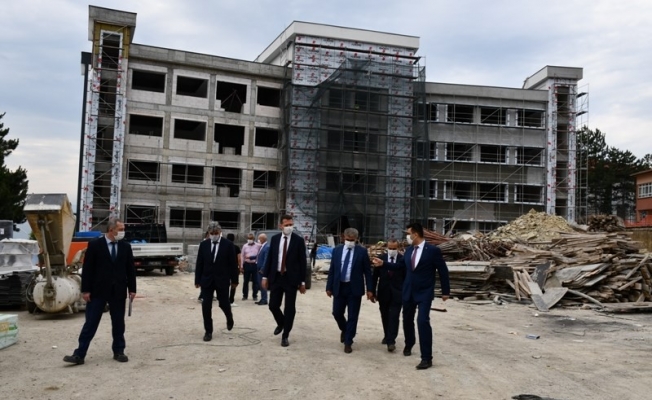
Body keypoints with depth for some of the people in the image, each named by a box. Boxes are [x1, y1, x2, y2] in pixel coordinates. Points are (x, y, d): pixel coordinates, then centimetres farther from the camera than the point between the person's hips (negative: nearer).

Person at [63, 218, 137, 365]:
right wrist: (85, 290, -9)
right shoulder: (95, 245, -4)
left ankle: (119, 351, 21)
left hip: (118, 292, 3)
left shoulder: (126, 247, 5)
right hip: (98, 291, -3)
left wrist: (132, 289, 3)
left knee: (118, 323, 9)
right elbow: (87, 269, -5)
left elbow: (130, 269, 7)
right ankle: (79, 355, 6)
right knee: (90, 323, 1)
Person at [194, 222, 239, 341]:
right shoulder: (203, 245, 3)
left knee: (223, 303, 6)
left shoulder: (228, 245, -5)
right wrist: (197, 280, 2)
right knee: (206, 306, -1)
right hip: (206, 280, 2)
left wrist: (234, 280, -1)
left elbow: (233, 264, -2)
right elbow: (199, 263, 5)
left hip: (222, 280, -2)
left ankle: (229, 318, 39)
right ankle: (208, 331, 10)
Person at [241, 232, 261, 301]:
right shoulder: (245, 246, 6)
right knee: (246, 281, 9)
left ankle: (255, 296, 12)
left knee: (255, 281, 3)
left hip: (255, 264, -2)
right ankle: (245, 295, 20)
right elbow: (242, 256, 7)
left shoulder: (258, 246, -1)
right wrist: (241, 266, 5)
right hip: (247, 264, 2)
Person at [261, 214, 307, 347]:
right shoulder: (274, 239, 5)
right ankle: (281, 323, 36)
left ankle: (285, 336, 15)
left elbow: (302, 262, -4)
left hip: (291, 278, -3)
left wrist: (302, 282, -5)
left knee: (289, 308, 2)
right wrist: (265, 276, 3)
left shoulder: (299, 240, -5)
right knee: (273, 305, 6)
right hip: (276, 277, 3)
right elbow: (269, 258, 8)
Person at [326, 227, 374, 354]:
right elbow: (332, 270, 7)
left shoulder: (362, 251, -4)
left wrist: (369, 289, -7)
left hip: (354, 288, -2)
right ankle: (344, 330, 38)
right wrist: (329, 287, 3)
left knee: (352, 316, 2)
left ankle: (348, 342, 14)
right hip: (339, 287, 3)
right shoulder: (337, 250, 4)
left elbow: (367, 271, -3)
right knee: (337, 313, 8)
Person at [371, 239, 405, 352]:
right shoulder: (380, 258, 0)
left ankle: (391, 341, -6)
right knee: (385, 316, 13)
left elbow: (406, 277, 0)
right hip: (383, 293, 2)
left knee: (394, 317, -7)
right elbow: (375, 276, 4)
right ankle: (387, 336, 30)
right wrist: (373, 292, 4)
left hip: (397, 294, -2)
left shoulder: (403, 260, -5)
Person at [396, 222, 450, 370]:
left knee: (423, 321, -16)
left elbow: (443, 271, -7)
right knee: (407, 320, 17)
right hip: (408, 292, 6)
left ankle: (426, 358, -8)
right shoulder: (409, 250, 3)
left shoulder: (433, 250, -13)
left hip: (424, 293, -6)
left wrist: (445, 291, -4)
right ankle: (409, 345, 44)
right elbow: (401, 265, 13)